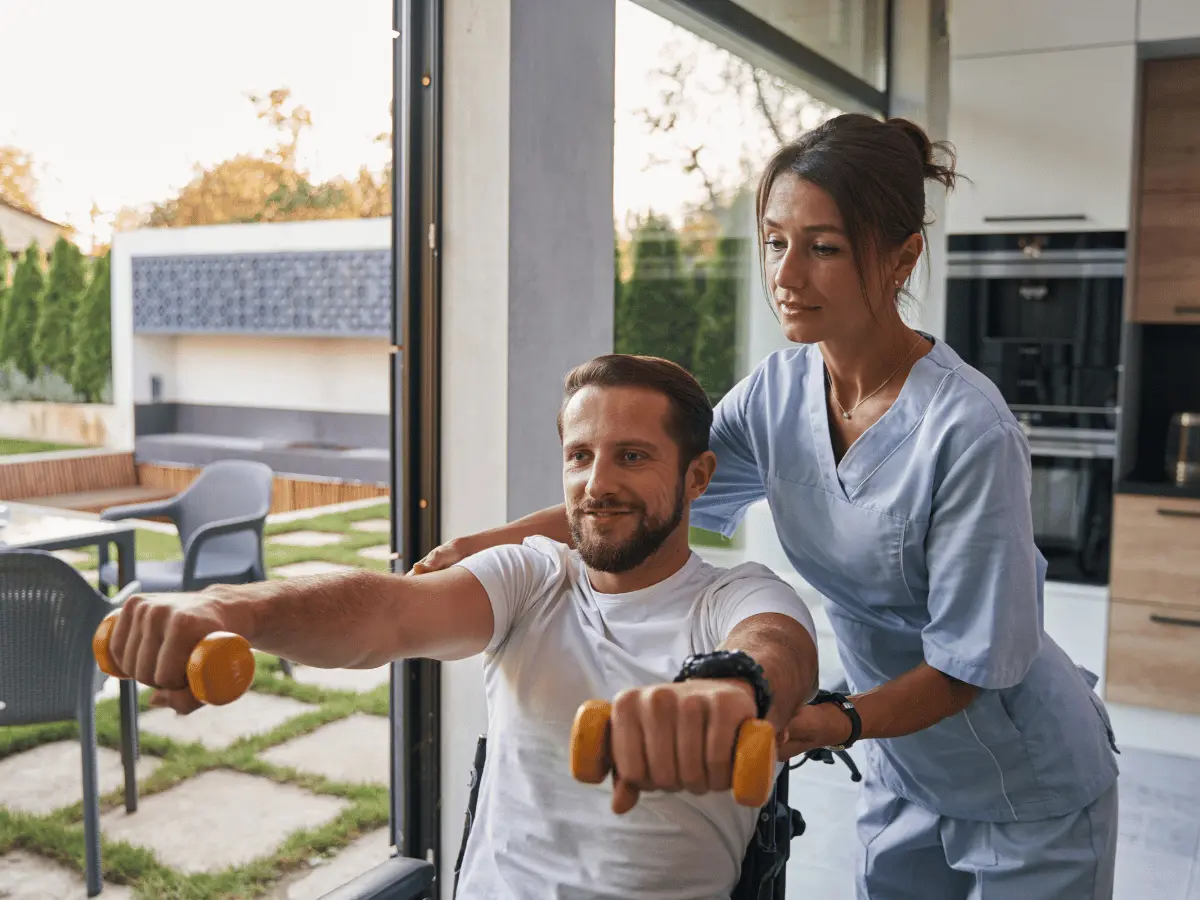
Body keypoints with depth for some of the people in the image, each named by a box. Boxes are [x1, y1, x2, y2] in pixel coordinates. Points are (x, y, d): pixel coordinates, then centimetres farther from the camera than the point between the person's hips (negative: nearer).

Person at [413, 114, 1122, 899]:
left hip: (1032, 796, -5)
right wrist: (479, 546, -16)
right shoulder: (779, 390, -11)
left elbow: (967, 666, -23)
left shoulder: (969, 434, -29)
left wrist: (823, 727, -38)